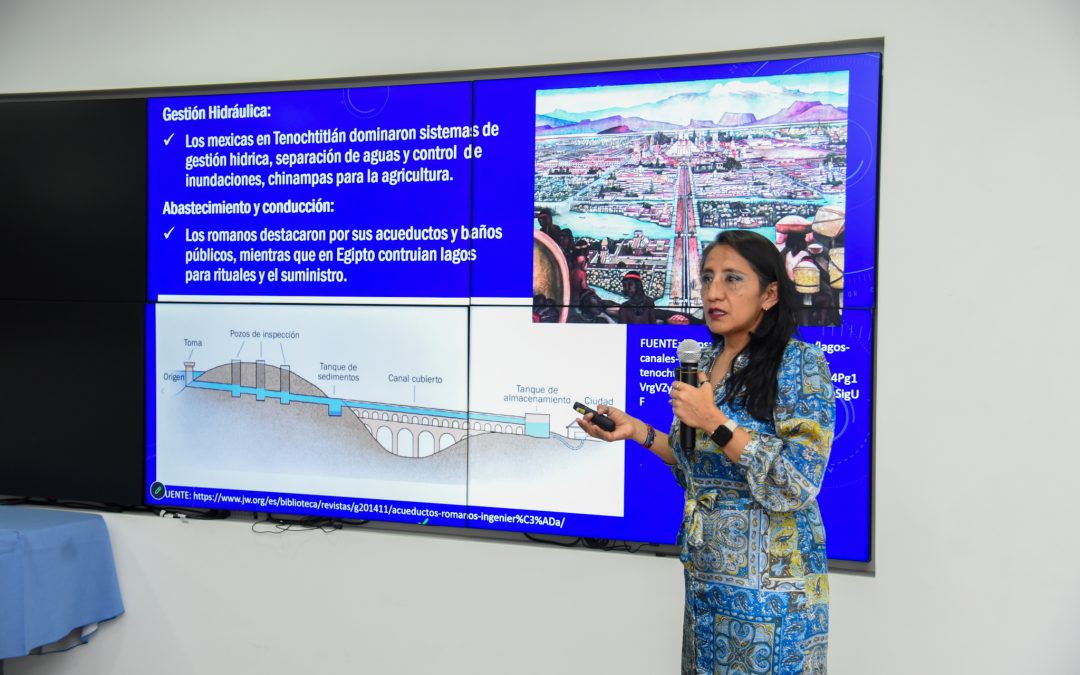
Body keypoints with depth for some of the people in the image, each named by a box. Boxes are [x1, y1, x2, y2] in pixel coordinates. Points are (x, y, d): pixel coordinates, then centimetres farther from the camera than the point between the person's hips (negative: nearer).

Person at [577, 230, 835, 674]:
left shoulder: (799, 364, -15)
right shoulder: (706, 362, 5)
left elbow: (796, 487, -20)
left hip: (770, 582, -6)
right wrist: (638, 432, 1)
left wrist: (714, 421, -24)